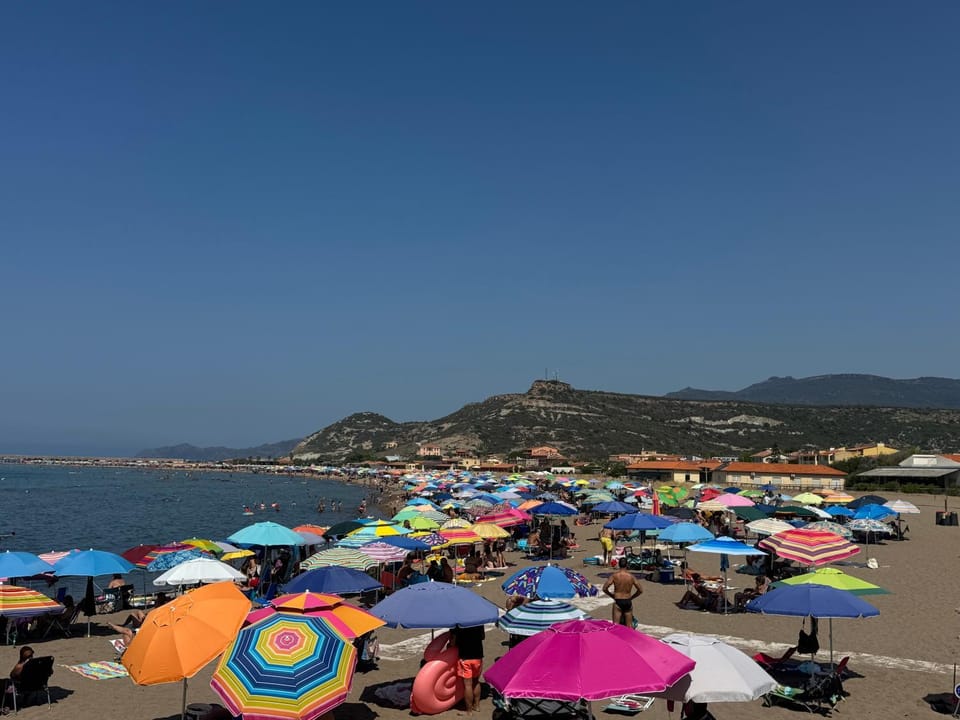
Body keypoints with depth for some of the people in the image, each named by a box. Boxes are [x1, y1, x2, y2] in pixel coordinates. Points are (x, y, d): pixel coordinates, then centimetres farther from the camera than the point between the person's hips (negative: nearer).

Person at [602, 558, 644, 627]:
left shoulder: (614, 575, -7)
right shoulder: (631, 576, -2)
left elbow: (604, 588, -9)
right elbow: (640, 590, 2)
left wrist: (612, 596, 7)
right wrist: (631, 597, 13)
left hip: (618, 602, -2)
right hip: (628, 602, 2)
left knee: (615, 625, 2)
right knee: (629, 626, 11)